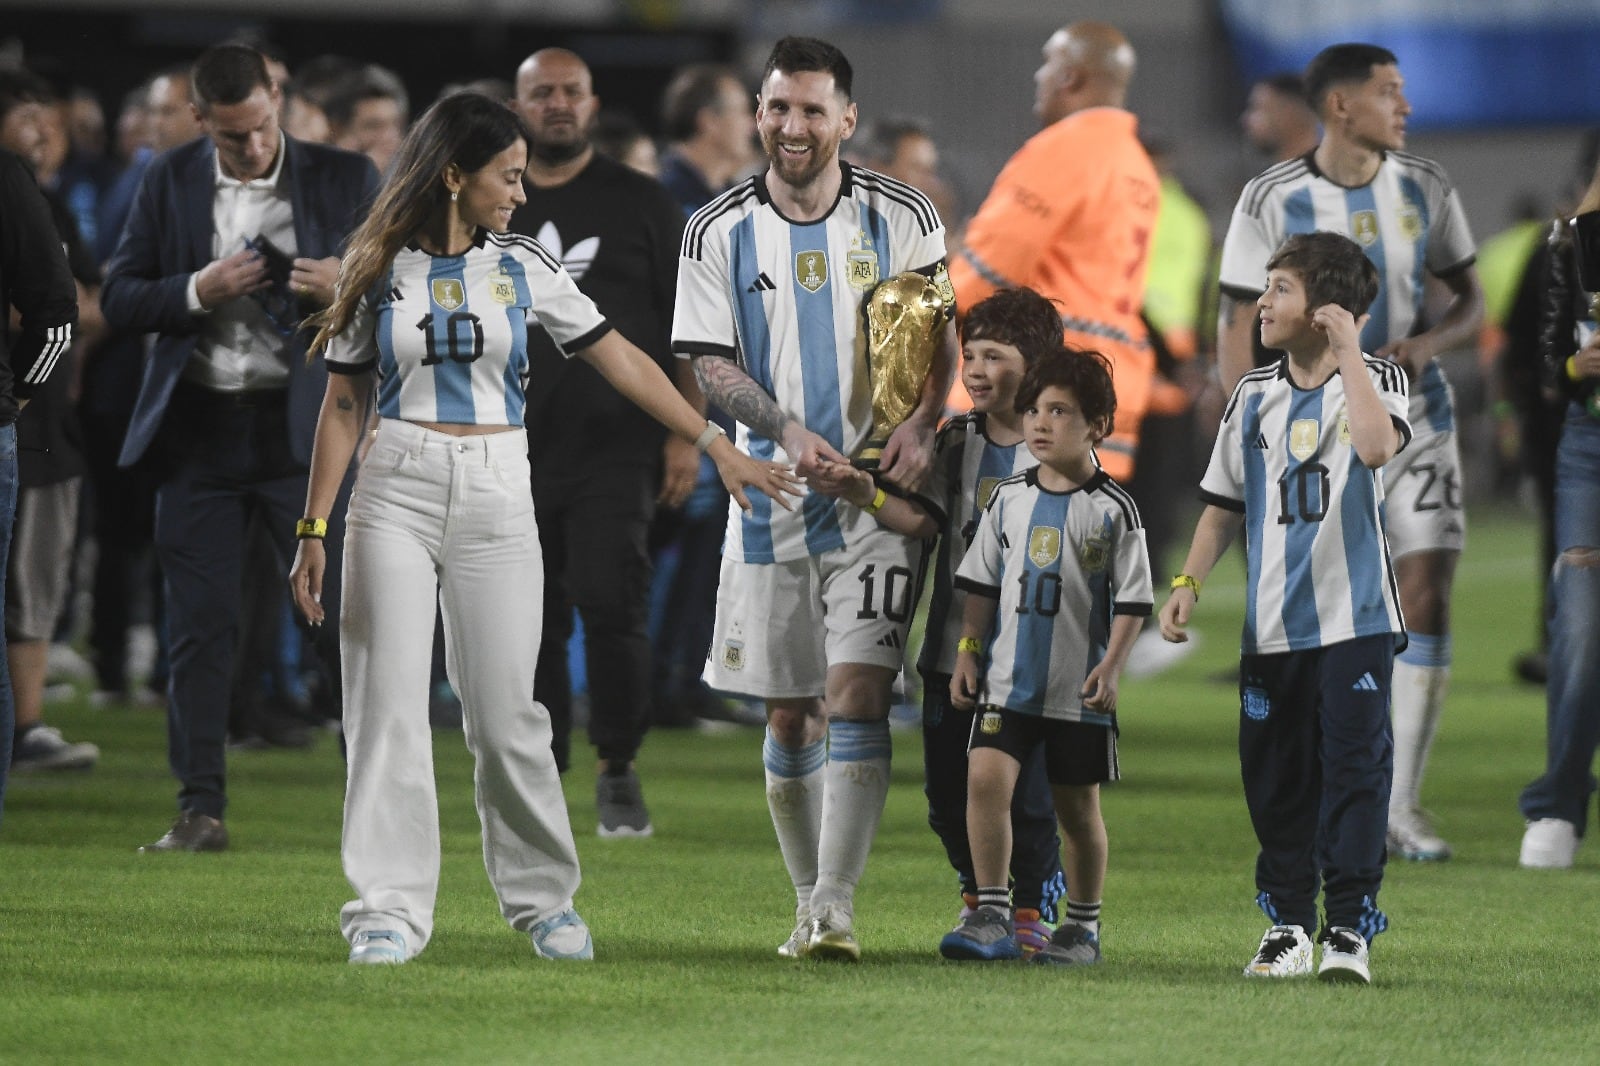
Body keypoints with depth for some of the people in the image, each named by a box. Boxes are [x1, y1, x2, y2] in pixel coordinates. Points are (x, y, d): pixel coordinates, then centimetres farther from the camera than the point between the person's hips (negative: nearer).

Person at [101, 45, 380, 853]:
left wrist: (347, 286, -17)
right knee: (199, 628, 1)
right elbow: (119, 298, 5)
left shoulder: (344, 179, 3)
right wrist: (198, 292, -13)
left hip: (302, 426, -1)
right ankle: (200, 810, 5)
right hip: (199, 429, 1)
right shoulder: (169, 182, 6)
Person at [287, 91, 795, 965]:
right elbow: (343, 404, 6)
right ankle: (389, 912, 0)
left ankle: (543, 898, 16)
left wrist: (716, 446, 6)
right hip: (395, 494, -1)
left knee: (505, 714, 0)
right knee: (388, 708, -4)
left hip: (495, 499, 1)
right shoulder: (378, 271, 3)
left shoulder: (522, 268, 6)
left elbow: (620, 360, 9)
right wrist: (314, 530, 1)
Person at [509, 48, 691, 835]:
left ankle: (618, 770, -1)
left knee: (611, 604, -14)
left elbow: (687, 326, 4)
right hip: (516, 452, 3)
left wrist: (685, 432, -3)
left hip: (617, 445, -3)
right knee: (531, 624, 4)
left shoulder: (640, 204, 5)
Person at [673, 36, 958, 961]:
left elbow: (942, 333, 6)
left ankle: (838, 905, -17)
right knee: (789, 714, 6)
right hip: (775, 496, 2)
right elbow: (711, 364, 1)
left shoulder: (903, 216, 2)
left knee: (855, 694, -13)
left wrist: (922, 425, -13)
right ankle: (810, 903, 19)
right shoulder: (719, 233, 3)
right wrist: (787, 432, -16)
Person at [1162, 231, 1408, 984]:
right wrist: (1189, 582, 4)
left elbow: (1377, 445, -25)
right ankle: (1288, 926, 16)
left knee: (1354, 766, -7)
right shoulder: (1254, 396, 11)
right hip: (1272, 626, 4)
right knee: (1274, 776, 6)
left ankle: (1348, 928, -4)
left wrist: (1346, 349, -18)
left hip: (1355, 618, -4)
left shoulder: (1375, 381, -2)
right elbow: (1224, 505, 17)